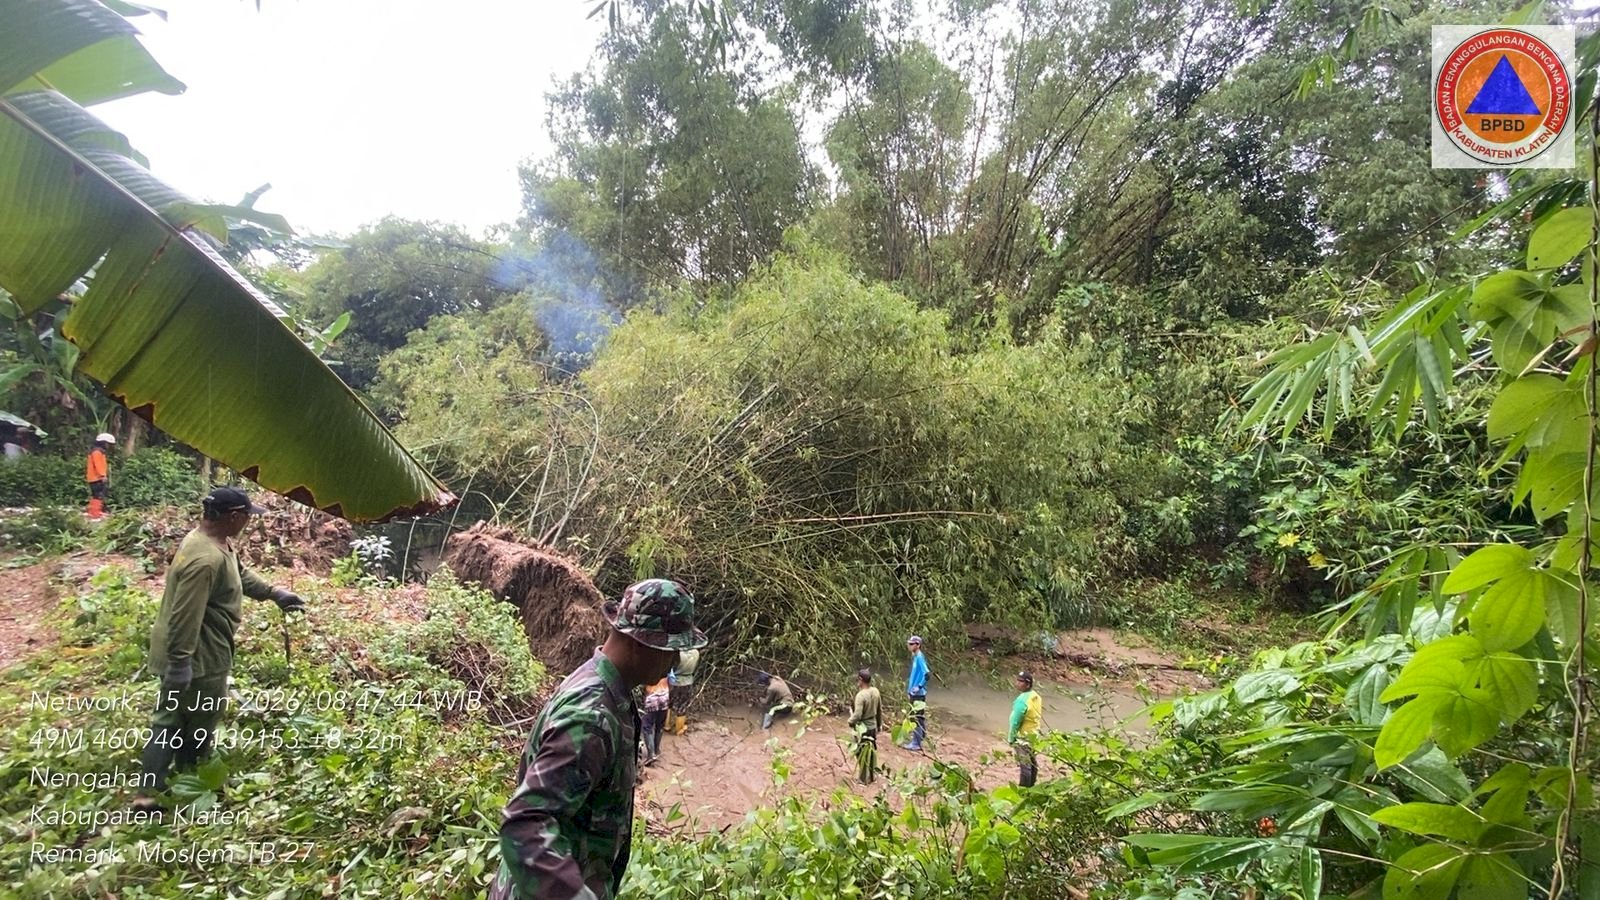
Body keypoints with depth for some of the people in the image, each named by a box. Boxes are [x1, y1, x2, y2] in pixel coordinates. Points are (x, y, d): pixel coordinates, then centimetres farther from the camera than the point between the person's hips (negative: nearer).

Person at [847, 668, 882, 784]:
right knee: (872, 751, 20)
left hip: (862, 727, -7)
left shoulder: (861, 695, -26)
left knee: (862, 753, 7)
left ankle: (864, 779, 15)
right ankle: (873, 775, 31)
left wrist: (850, 721, -7)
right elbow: (880, 710, 7)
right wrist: (880, 724, 20)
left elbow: (857, 715, -27)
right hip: (873, 725, 7)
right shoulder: (875, 691, -4)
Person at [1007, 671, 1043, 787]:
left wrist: (1011, 738, -10)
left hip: (1023, 737, -9)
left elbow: (1015, 722, -22)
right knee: (1032, 762, 20)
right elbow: (1038, 716, 9)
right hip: (1034, 734, 9)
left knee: (1024, 765, -1)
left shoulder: (1022, 700, -27)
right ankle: (1031, 785, 33)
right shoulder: (1036, 696, -1)